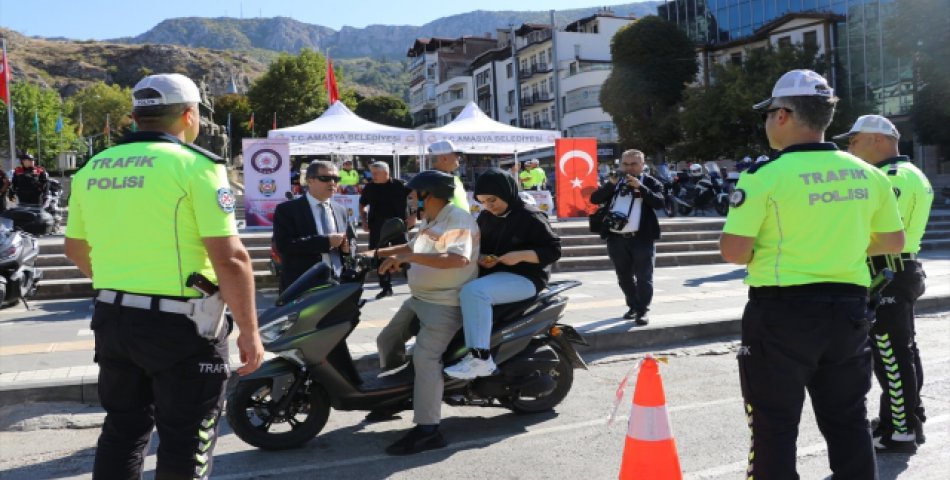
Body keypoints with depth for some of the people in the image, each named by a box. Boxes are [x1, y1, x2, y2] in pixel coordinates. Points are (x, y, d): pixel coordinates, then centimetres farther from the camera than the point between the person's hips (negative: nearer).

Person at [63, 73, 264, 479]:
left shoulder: (92, 169, 7)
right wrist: (249, 331, -11)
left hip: (112, 318, 7)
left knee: (122, 429, 20)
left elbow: (76, 250, 18)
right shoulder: (193, 165, -13)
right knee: (186, 440, 7)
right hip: (180, 324, -6)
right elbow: (230, 258, -19)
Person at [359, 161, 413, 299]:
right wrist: (364, 221, 8)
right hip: (377, 229, 4)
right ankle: (386, 287, 16)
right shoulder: (369, 188, 5)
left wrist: (413, 215, -5)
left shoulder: (400, 186, -7)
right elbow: (362, 205, 20)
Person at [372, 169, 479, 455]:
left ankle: (427, 430, -23)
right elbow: (414, 247, 30)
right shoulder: (430, 221, 14)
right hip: (419, 299, 11)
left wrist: (408, 258, -35)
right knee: (387, 341, 18)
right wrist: (379, 253, 23)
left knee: (425, 356, -25)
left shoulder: (458, 220, -18)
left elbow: (458, 259, -35)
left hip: (446, 303, -11)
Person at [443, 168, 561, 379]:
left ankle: (480, 358, -33)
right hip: (492, 274, 9)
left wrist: (521, 255, -23)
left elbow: (554, 250, -10)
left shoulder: (530, 217, -8)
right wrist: (480, 258, -2)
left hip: (523, 278, -9)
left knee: (473, 291, -33)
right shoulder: (485, 217, 13)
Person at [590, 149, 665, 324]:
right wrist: (610, 184, -13)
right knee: (624, 277, 14)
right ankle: (633, 306, 28)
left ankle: (642, 311, 5)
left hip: (642, 238, -4)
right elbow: (594, 199, 1)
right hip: (616, 238, 4)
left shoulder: (650, 182, 3)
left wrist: (640, 187, -21)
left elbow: (659, 202, -13)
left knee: (643, 277, -1)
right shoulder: (613, 182, 12)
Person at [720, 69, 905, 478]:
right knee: (848, 421, 18)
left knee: (775, 426, 6)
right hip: (848, 308, 6)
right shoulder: (867, 175, 4)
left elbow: (733, 252, -16)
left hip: (782, 311, -5)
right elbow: (894, 242, 13)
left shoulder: (765, 175, -13)